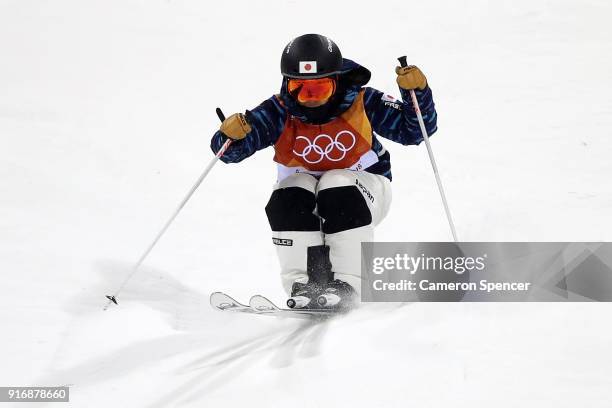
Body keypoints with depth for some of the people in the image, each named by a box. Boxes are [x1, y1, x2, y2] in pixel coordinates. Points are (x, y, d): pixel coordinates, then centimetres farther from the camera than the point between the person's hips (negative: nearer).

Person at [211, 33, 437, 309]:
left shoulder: (361, 104, -18)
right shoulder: (279, 113, -18)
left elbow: (415, 129, -13)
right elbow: (231, 151, -21)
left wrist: (417, 92, -30)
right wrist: (231, 135, -44)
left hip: (361, 187, -1)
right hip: (304, 196, 2)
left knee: (338, 188, -33)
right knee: (289, 195, -29)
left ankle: (345, 284, -29)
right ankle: (304, 283, -26)